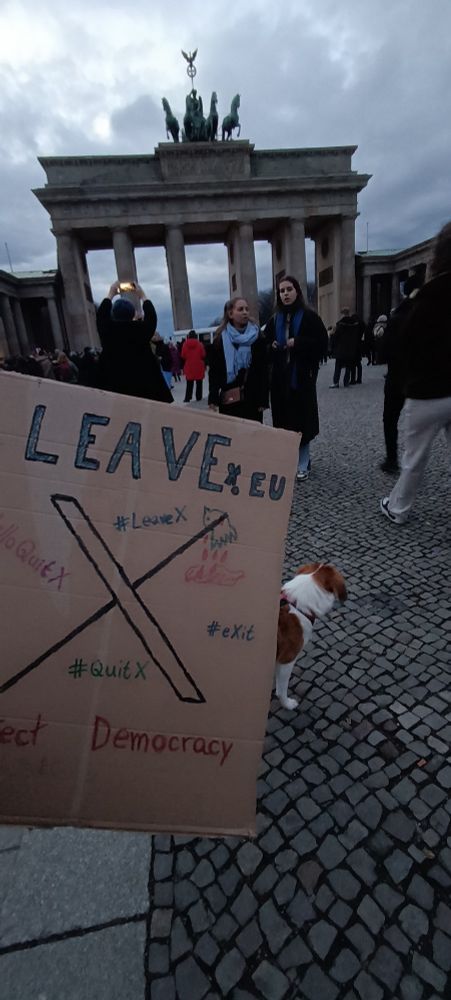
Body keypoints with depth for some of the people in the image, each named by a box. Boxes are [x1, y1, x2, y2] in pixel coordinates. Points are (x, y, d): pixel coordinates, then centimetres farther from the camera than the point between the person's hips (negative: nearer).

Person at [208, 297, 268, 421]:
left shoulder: (257, 338, 3)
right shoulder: (220, 339, 3)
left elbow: (263, 370, 0)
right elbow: (214, 371, 2)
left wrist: (263, 399, -6)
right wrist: (213, 398, -6)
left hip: (253, 398, 0)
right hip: (229, 399, 0)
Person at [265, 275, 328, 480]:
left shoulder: (309, 316, 0)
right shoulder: (274, 320, 13)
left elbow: (322, 342, -5)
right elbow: (266, 345, 19)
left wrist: (298, 343, -15)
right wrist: (272, 346, -3)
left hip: (302, 376, -4)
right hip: (280, 377, 4)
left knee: (302, 419, -2)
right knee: (284, 420, 3)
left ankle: (302, 464, 7)